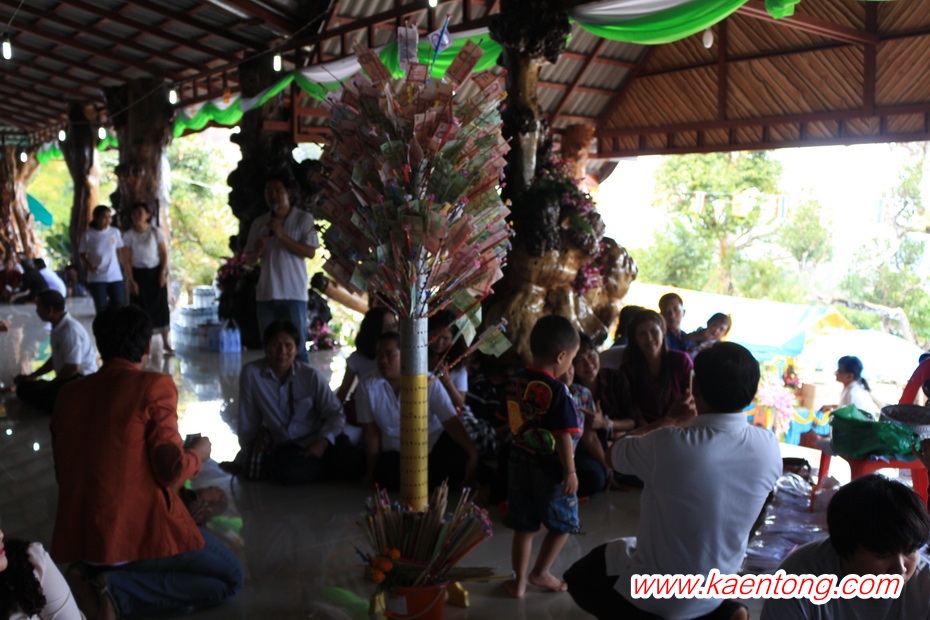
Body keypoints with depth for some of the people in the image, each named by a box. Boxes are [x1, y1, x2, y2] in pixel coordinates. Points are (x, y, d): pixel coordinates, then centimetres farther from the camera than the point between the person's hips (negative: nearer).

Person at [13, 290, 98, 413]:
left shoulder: (70, 330, -22)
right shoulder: (58, 327, 8)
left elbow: (73, 368, -23)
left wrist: (48, 385, -9)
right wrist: (31, 376, 22)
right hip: (68, 378, 10)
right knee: (24, 389, 12)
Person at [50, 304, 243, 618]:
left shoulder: (68, 393, 7)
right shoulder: (155, 385, -11)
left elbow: (64, 471, 15)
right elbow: (171, 470, -15)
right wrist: (198, 453, 7)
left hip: (78, 536, 7)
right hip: (141, 531, -7)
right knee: (230, 577, 12)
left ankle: (90, 575, 6)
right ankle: (120, 590, -6)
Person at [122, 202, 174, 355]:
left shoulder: (155, 232, -5)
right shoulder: (128, 235, -5)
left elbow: (164, 253, 0)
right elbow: (127, 260, -4)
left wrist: (163, 272, -10)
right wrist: (131, 280, -8)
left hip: (155, 272, 0)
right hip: (138, 273, 0)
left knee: (161, 305, 1)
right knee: (139, 308, 0)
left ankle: (166, 343, 8)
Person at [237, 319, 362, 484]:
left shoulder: (311, 376, -4)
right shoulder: (251, 373, -6)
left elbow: (336, 413, -4)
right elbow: (248, 422, 1)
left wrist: (323, 440, -22)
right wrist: (247, 457, 8)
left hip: (318, 440, 0)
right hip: (286, 445, 0)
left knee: (352, 466, -27)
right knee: (288, 472, -35)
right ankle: (328, 468, -3)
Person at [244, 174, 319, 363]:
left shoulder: (303, 219, 1)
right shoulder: (259, 223, 12)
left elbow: (310, 252, -8)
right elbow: (249, 258, 17)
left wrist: (282, 236, -15)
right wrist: (257, 252, -6)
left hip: (294, 293, -4)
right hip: (266, 293, 4)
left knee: (297, 346, -3)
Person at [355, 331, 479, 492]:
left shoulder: (428, 382, -10)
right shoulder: (368, 388, -7)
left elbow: (451, 422, -16)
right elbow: (371, 433, 0)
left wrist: (472, 454, -27)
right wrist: (373, 470, 2)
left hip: (436, 445, -1)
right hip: (396, 454, 1)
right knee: (385, 474, -30)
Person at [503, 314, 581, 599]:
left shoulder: (516, 381, -2)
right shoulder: (558, 391, -22)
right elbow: (564, 436, -22)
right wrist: (570, 471, -15)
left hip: (520, 464, 6)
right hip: (550, 468, -6)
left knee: (524, 526, 17)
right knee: (564, 524, 17)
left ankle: (520, 580, 24)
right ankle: (540, 572, 22)